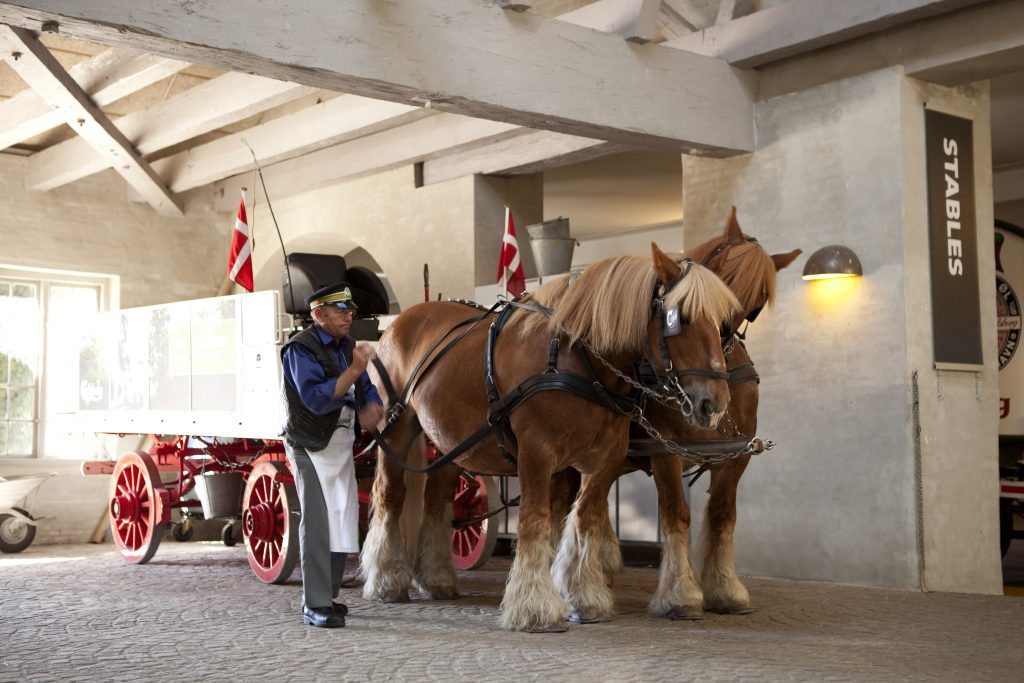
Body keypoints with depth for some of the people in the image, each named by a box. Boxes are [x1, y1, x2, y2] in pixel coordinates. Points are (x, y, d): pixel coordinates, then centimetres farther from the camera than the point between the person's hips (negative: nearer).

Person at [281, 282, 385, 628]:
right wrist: (354, 370, -31)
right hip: (312, 447, -8)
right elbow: (317, 398, -25)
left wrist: (371, 407, -9)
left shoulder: (347, 347, 12)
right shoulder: (301, 349, -14)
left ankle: (327, 596, 25)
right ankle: (316, 606, -6)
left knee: (342, 521, 12)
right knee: (318, 522, -11)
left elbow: (367, 390, 14)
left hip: (342, 445, 8)